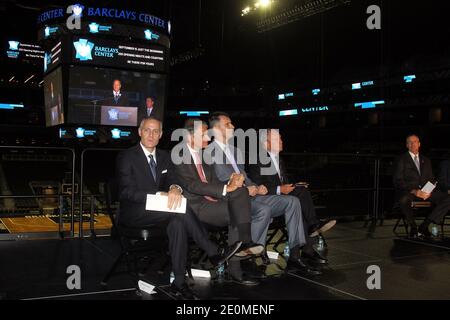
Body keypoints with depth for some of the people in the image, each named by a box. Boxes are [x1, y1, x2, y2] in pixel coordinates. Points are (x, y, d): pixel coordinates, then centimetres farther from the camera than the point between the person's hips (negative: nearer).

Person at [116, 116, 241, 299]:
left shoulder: (164, 157, 14)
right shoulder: (126, 157, -4)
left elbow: (173, 180, 5)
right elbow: (127, 192, -14)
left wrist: (175, 188, -22)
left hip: (157, 210, 5)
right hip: (133, 213, -5)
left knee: (177, 222, -30)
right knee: (181, 211, -29)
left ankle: (179, 281, -28)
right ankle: (214, 253, -22)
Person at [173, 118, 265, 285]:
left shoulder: (203, 155, 19)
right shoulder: (179, 156, -7)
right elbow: (192, 185, -18)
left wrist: (231, 182, -6)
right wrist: (225, 189, -21)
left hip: (211, 201, 7)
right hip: (195, 207, -7)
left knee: (241, 190, -20)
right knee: (239, 213, -22)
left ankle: (243, 243, -28)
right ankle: (234, 269, -16)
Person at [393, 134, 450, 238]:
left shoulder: (426, 160, 23)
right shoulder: (402, 159, 7)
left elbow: (431, 179, 19)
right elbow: (398, 181, -4)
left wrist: (429, 191, -5)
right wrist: (414, 191, -19)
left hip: (425, 191, 5)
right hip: (409, 192, -4)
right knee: (403, 199, -40)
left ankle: (424, 226, -20)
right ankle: (413, 227, -15)